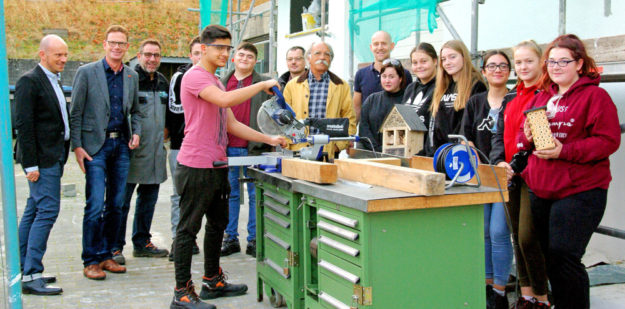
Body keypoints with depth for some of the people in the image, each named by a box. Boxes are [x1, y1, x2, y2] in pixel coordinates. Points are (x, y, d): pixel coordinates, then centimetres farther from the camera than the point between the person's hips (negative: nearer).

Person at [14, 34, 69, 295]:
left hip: (55, 156, 9)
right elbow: (24, 125, -15)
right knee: (48, 210, -11)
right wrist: (30, 164, -18)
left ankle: (23, 270, 20)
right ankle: (31, 275, -7)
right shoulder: (29, 81, -11)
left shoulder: (54, 80, 17)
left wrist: (66, 150, 15)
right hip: (42, 158, -9)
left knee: (34, 211, 12)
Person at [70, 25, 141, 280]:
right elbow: (76, 113, -2)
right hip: (96, 146, -5)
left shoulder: (132, 76, 12)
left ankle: (106, 255, 19)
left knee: (116, 204, 8)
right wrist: (77, 146, -9)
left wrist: (136, 132, 2)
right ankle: (91, 261, 3)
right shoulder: (86, 72, -1)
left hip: (122, 144, 5)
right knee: (95, 205, -8)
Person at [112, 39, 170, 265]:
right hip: (132, 150, -7)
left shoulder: (163, 82, 14)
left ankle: (142, 242, 25)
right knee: (121, 201, -3)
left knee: (148, 199, 14)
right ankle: (115, 247, 6)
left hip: (155, 153, 7)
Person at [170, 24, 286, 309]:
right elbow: (226, 99, -28)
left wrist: (269, 139, 12)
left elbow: (232, 124, 19)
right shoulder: (195, 76, -11)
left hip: (217, 165, 10)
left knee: (218, 224, 17)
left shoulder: (216, 82, 20)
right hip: (196, 166, -10)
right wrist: (262, 85, -18)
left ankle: (213, 282, 30)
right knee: (188, 228, -3)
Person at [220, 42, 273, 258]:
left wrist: (269, 141, -6)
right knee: (230, 194, 8)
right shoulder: (222, 83, 12)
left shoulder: (264, 84, 5)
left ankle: (254, 240, 11)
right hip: (228, 148, 3)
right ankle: (231, 238, 17)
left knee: (255, 195, 2)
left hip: (254, 148, -2)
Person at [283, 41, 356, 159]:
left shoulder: (342, 87, 11)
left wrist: (339, 145, -4)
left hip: (329, 153, 0)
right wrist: (287, 147, -1)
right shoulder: (292, 86, 11)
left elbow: (350, 121, 8)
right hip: (298, 152, 0)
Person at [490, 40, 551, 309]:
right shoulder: (510, 98, 16)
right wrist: (499, 162, -3)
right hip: (511, 176, 7)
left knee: (529, 238, -8)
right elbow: (499, 135, 14)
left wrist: (519, 165, -17)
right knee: (518, 237, 11)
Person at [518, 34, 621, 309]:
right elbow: (522, 137, 21)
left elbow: (609, 140, -13)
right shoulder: (541, 97, 15)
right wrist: (528, 137, -4)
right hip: (541, 190, 7)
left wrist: (564, 151, -21)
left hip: (579, 191, -7)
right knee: (550, 256, 13)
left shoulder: (595, 95, -5)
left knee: (564, 257, -10)